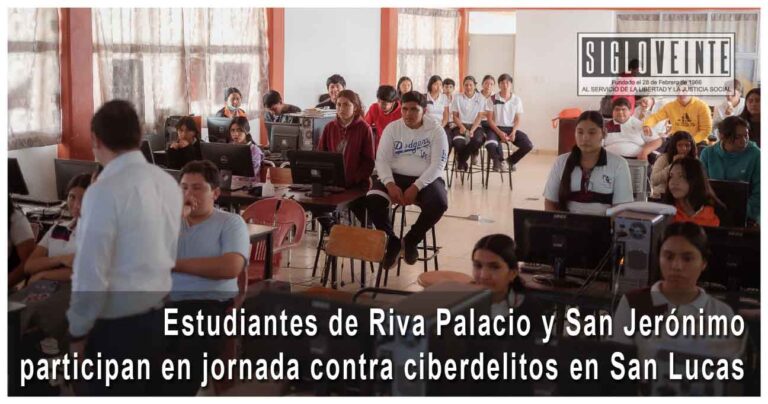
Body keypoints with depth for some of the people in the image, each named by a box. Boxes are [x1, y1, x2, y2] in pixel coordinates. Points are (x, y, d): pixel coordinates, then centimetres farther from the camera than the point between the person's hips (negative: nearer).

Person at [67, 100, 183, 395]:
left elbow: (92, 274, -19)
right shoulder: (168, 183, 2)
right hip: (155, 315, 7)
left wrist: (78, 331, -7)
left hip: (114, 326, -7)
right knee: (142, 392, 19)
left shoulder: (105, 192, -21)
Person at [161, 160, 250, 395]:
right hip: (162, 302, 3)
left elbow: (231, 267, -10)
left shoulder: (231, 222, 8)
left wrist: (175, 263, -3)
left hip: (208, 304, -3)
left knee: (191, 350, -32)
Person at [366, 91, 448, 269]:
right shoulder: (392, 128, 4)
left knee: (439, 204, -32)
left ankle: (411, 240, -4)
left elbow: (438, 165, -10)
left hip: (426, 179, -1)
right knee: (372, 200, -28)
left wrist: (416, 187, -23)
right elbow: (382, 160, -1)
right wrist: (390, 184, -21)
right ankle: (391, 241, -4)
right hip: (395, 176, 1)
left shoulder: (436, 130, -3)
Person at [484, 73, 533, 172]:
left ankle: (511, 160, 11)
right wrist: (500, 133, -18)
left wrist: (513, 132, -15)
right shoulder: (492, 99, -3)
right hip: (495, 128, -3)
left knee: (528, 145, -20)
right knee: (490, 145, -36)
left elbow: (517, 120, 5)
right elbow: (489, 119, -5)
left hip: (511, 128, 3)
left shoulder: (517, 100, 4)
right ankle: (497, 161, 2)